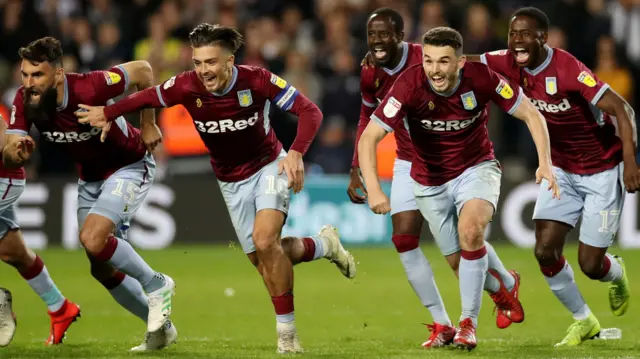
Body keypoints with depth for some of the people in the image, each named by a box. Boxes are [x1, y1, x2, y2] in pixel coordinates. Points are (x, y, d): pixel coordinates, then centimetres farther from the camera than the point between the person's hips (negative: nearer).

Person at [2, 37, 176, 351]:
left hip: (128, 168, -7)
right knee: (103, 270, 10)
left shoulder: (89, 88, -34)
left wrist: (148, 124, -13)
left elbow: (142, 70, -20)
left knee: (92, 238, -28)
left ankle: (156, 285, -5)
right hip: (90, 178, 7)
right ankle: (160, 326, 30)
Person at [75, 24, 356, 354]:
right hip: (232, 182, 4)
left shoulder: (257, 81, -28)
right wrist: (107, 114, -1)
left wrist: (296, 153, -38)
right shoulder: (186, 87, -21)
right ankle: (322, 245, 36)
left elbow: (310, 112, -24)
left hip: (269, 167, -4)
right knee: (262, 260, 6)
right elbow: (147, 97, 0)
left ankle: (287, 331, -13)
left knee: (265, 241, -26)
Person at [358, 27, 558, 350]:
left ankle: (468, 322, -15)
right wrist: (373, 189, -40)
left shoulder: (481, 79, -23)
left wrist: (545, 162, -25)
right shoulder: (409, 86, -26)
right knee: (458, 260, 8)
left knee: (470, 230, -29)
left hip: (476, 168, -1)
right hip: (431, 182, 1)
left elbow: (531, 114, -12)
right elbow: (369, 137, -27)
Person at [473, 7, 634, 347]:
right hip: (561, 169, 6)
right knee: (545, 251, -6)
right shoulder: (511, 64, -10)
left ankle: (617, 274, 36)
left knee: (590, 264, -3)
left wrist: (629, 160, -31)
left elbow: (620, 108, -25)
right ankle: (583, 320, 17)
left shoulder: (568, 69, -28)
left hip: (602, 172, -6)